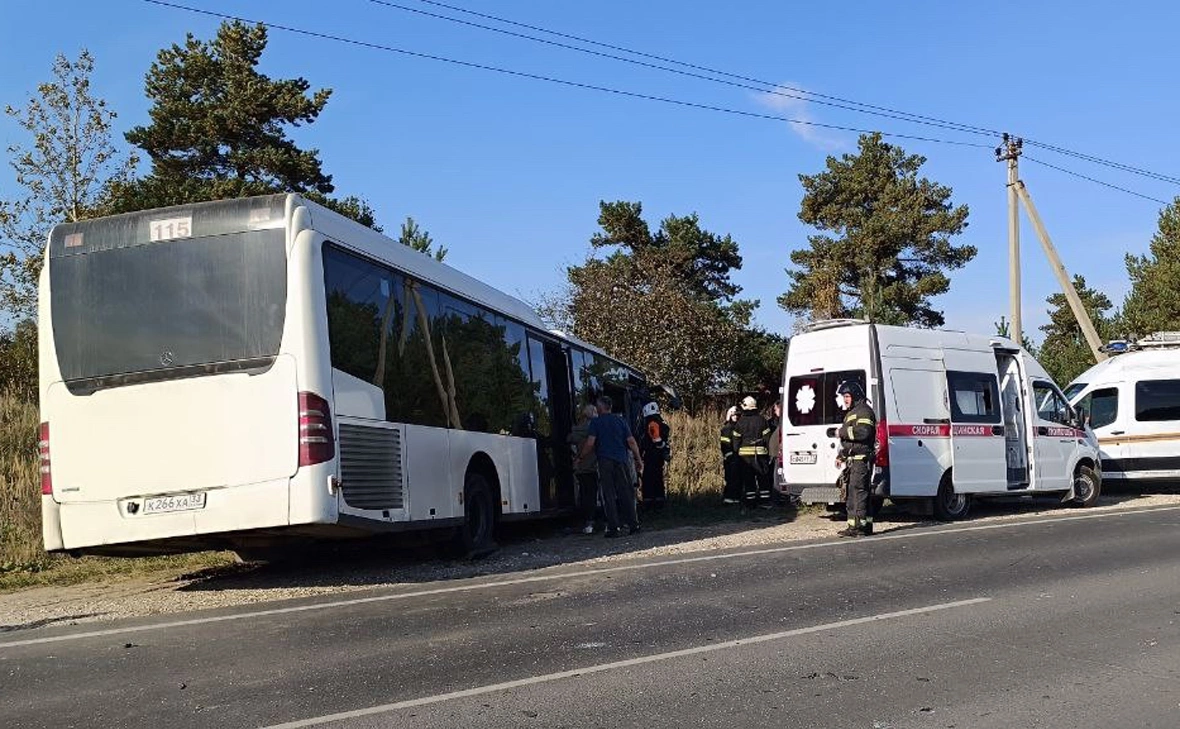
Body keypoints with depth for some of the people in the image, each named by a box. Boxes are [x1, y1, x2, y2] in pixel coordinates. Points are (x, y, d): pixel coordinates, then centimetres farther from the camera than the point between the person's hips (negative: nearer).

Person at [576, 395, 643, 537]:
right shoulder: (620, 421, 12)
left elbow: (590, 443, -7)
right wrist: (638, 460, 13)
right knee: (625, 493, 8)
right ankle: (633, 524, 7)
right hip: (621, 461, 3)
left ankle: (613, 527, -5)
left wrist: (580, 458, 6)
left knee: (608, 495, -1)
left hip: (605, 461, -3)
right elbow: (631, 442, 8)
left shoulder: (596, 422, 1)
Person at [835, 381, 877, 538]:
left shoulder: (864, 411, -7)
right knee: (852, 492, 10)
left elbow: (863, 432, -23)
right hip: (853, 460, 11)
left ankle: (861, 526, -15)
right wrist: (841, 456, 26)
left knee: (859, 491, -13)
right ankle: (854, 527, 13)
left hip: (862, 459, -11)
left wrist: (843, 432, -13)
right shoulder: (851, 413, 26)